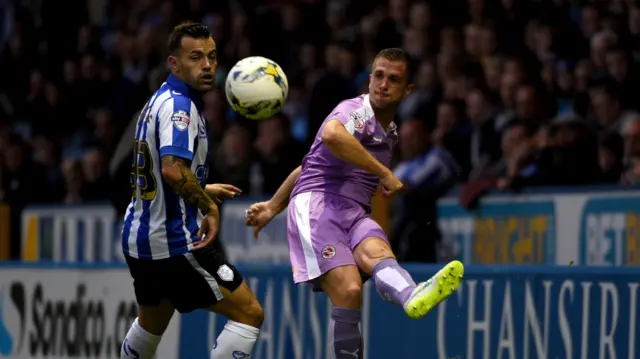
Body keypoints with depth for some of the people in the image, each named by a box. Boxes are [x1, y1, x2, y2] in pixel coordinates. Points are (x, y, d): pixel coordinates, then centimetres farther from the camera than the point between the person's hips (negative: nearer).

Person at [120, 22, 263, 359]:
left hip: (139, 240, 10)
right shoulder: (180, 106, -18)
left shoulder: (159, 101, 13)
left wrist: (202, 191, 27)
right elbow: (173, 169, -33)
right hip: (175, 243, -10)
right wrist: (209, 207, -20)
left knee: (152, 323, 31)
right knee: (249, 313, -5)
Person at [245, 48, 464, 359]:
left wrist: (273, 207, 39)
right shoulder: (357, 111, -1)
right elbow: (331, 134, -29)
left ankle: (412, 296, -64)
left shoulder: (388, 133, 26)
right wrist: (383, 172, -23)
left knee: (376, 251, -34)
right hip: (317, 205, -3)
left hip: (353, 214, 3)